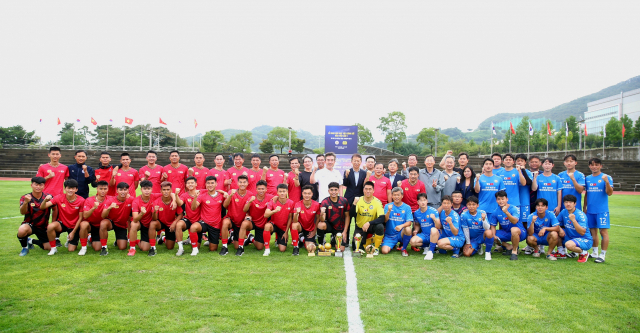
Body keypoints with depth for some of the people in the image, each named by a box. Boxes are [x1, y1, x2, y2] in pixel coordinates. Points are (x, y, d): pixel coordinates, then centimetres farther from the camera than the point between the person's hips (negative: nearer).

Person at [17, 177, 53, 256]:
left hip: (43, 227, 2)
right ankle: (25, 247, -5)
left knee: (49, 248, -2)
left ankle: (30, 241, 28)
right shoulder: (25, 197, -11)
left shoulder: (48, 197, -6)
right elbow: (22, 212, -28)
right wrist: (26, 202, -48)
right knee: (22, 230, -38)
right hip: (29, 224, -2)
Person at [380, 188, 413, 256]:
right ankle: (393, 245, 17)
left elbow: (409, 222, -10)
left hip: (401, 234, 0)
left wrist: (402, 226, -31)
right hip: (389, 235, 1)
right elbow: (385, 220, -9)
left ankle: (404, 249, -7)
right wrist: (389, 211, -26)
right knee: (384, 251, -21)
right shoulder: (387, 206, 1)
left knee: (408, 229, -34)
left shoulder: (407, 207, -1)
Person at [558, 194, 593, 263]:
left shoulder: (581, 215, -21)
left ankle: (584, 253, -2)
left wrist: (573, 220, -37)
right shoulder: (564, 212, -2)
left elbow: (582, 232, -29)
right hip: (571, 238, 7)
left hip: (585, 240, -7)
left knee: (568, 244, -35)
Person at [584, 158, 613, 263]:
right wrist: (584, 207, 16)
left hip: (602, 210, -5)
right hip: (590, 210, 5)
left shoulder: (606, 177, -5)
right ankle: (594, 253, 24)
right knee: (592, 231, 12)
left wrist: (606, 182, -29)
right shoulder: (588, 178, 10)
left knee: (603, 231, -5)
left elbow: (609, 193, -14)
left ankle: (603, 255, 1)